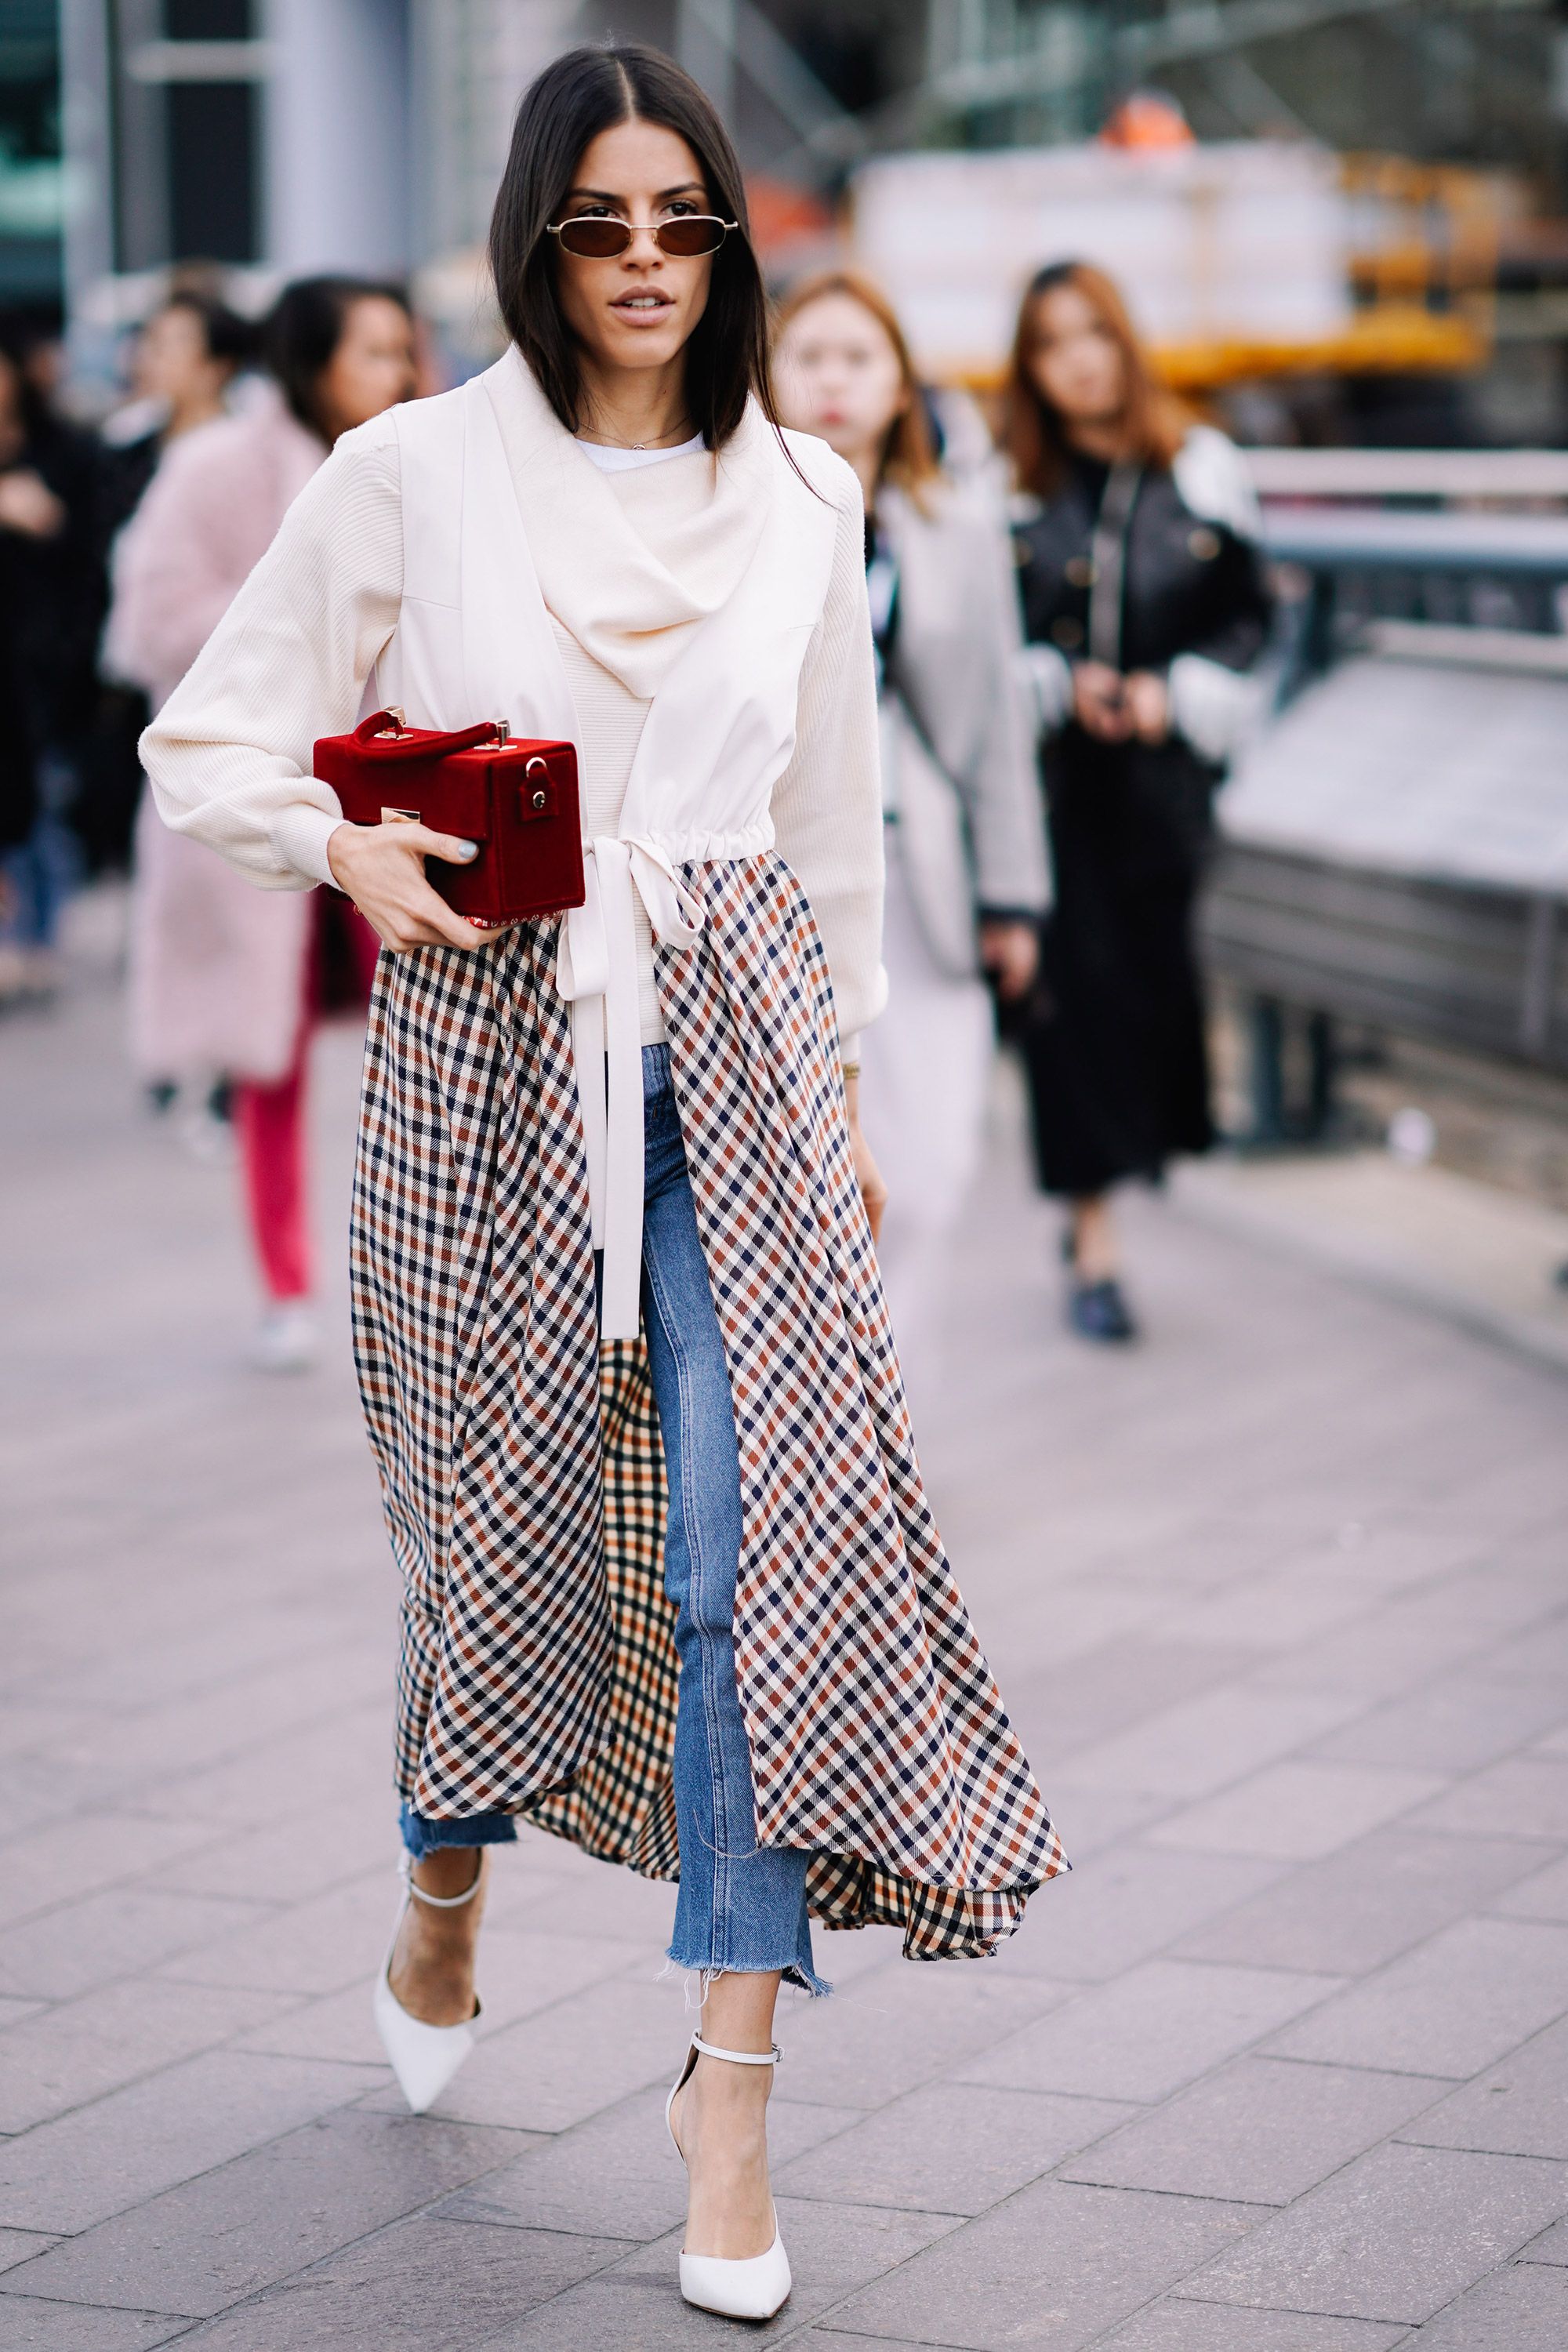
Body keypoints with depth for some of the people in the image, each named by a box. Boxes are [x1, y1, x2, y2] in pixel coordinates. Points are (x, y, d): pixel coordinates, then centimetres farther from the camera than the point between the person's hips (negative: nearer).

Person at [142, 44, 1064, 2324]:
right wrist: (351, 847, -14)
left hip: (736, 1044, 1)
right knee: (498, 1510, 10)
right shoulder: (408, 474, -2)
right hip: (489, 1037, -1)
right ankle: (444, 1901, 41)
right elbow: (208, 743, 4)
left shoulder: (803, 498, 6)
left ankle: (730, 2083, -5)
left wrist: (843, 1081, 15)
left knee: (762, 1519, -11)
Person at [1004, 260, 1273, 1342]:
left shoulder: (1201, 472, 3)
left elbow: (1248, 615, 6)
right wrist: (1058, 685, -13)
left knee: (1154, 964, 3)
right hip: (1049, 776, -1)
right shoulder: (1012, 489, 0)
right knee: (1072, 982, -3)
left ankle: (1094, 1202, 25)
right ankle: (1095, 1242, 2)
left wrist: (1176, 694, -7)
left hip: (1164, 770, 2)